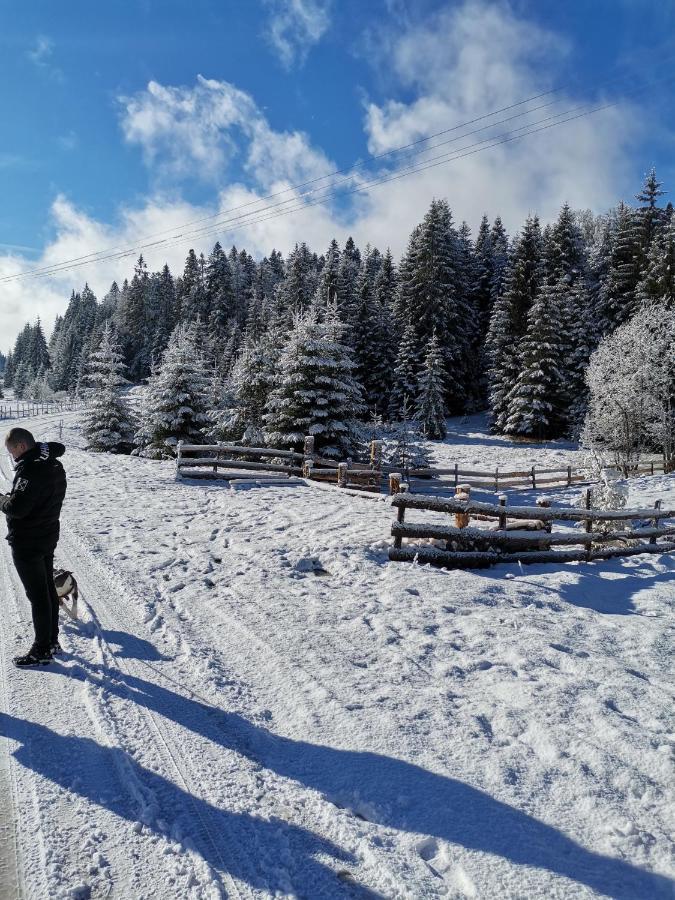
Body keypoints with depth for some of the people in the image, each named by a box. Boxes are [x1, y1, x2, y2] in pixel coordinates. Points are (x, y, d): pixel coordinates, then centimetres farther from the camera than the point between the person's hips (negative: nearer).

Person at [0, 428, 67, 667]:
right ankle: (52, 640, 30)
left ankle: (42, 651, 11)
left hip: (27, 543, -9)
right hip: (48, 537, 9)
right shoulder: (54, 465, 7)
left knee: (37, 595, 0)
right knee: (48, 589, 18)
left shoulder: (31, 469, -23)